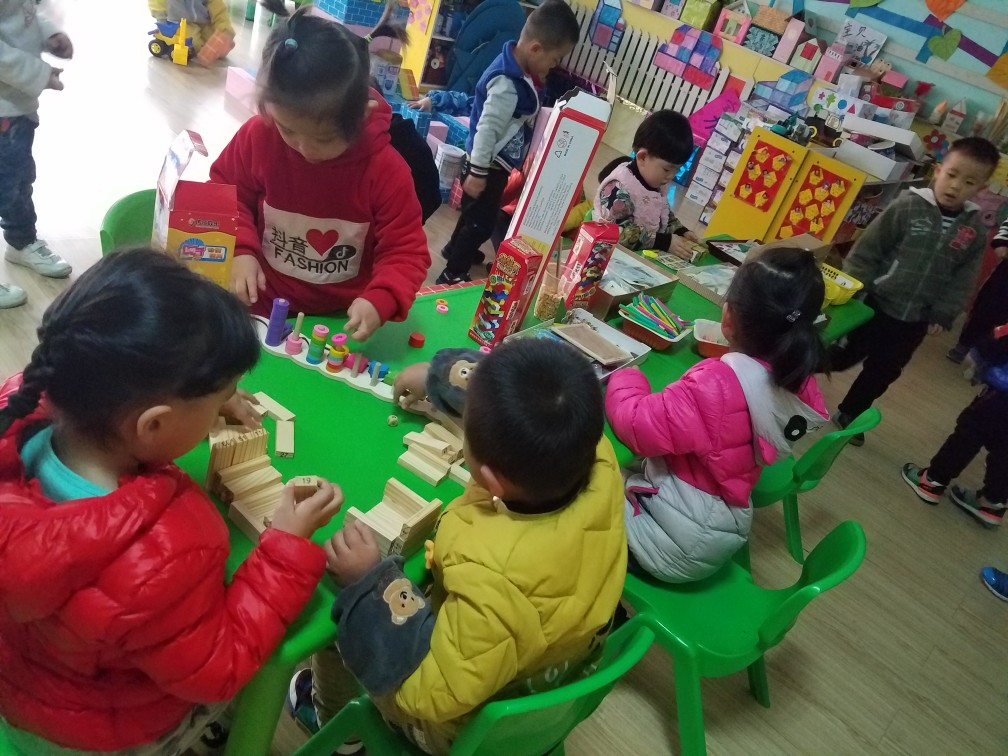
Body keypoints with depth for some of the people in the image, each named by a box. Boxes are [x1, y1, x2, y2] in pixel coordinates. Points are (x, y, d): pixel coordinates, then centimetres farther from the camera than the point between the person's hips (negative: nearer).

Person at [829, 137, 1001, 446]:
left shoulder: (975, 231, -2)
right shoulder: (907, 207, -14)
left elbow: (962, 281, 4)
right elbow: (866, 250, -11)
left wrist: (942, 315, -1)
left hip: (916, 321, 4)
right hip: (875, 304, -4)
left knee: (882, 373, 17)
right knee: (842, 358, 7)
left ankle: (850, 413, 37)